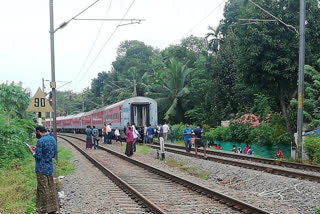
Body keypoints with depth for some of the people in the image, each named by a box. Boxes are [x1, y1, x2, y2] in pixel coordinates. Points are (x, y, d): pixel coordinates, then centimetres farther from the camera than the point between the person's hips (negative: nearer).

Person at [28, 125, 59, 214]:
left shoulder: (40, 141, -17)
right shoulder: (53, 139, 8)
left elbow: (38, 156, -18)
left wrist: (32, 151, 1)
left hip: (42, 169, -7)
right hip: (50, 167, 7)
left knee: (43, 190, 1)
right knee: (51, 188, 13)